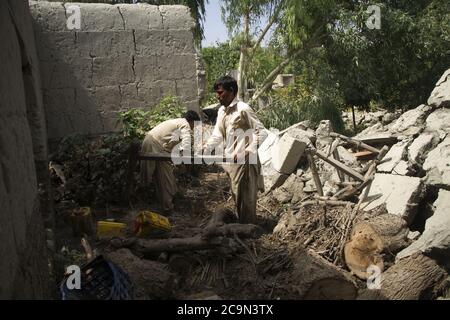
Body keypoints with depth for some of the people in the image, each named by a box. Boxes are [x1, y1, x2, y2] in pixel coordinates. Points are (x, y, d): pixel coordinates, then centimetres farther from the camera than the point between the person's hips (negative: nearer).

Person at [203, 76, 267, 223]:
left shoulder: (243, 109, -14)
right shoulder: (221, 111, 10)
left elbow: (262, 132, -15)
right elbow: (217, 136, 13)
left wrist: (247, 152, -21)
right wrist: (204, 150, 1)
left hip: (243, 162, -8)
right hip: (230, 161, 8)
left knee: (244, 198, 0)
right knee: (237, 196, 18)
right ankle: (241, 224, 32)